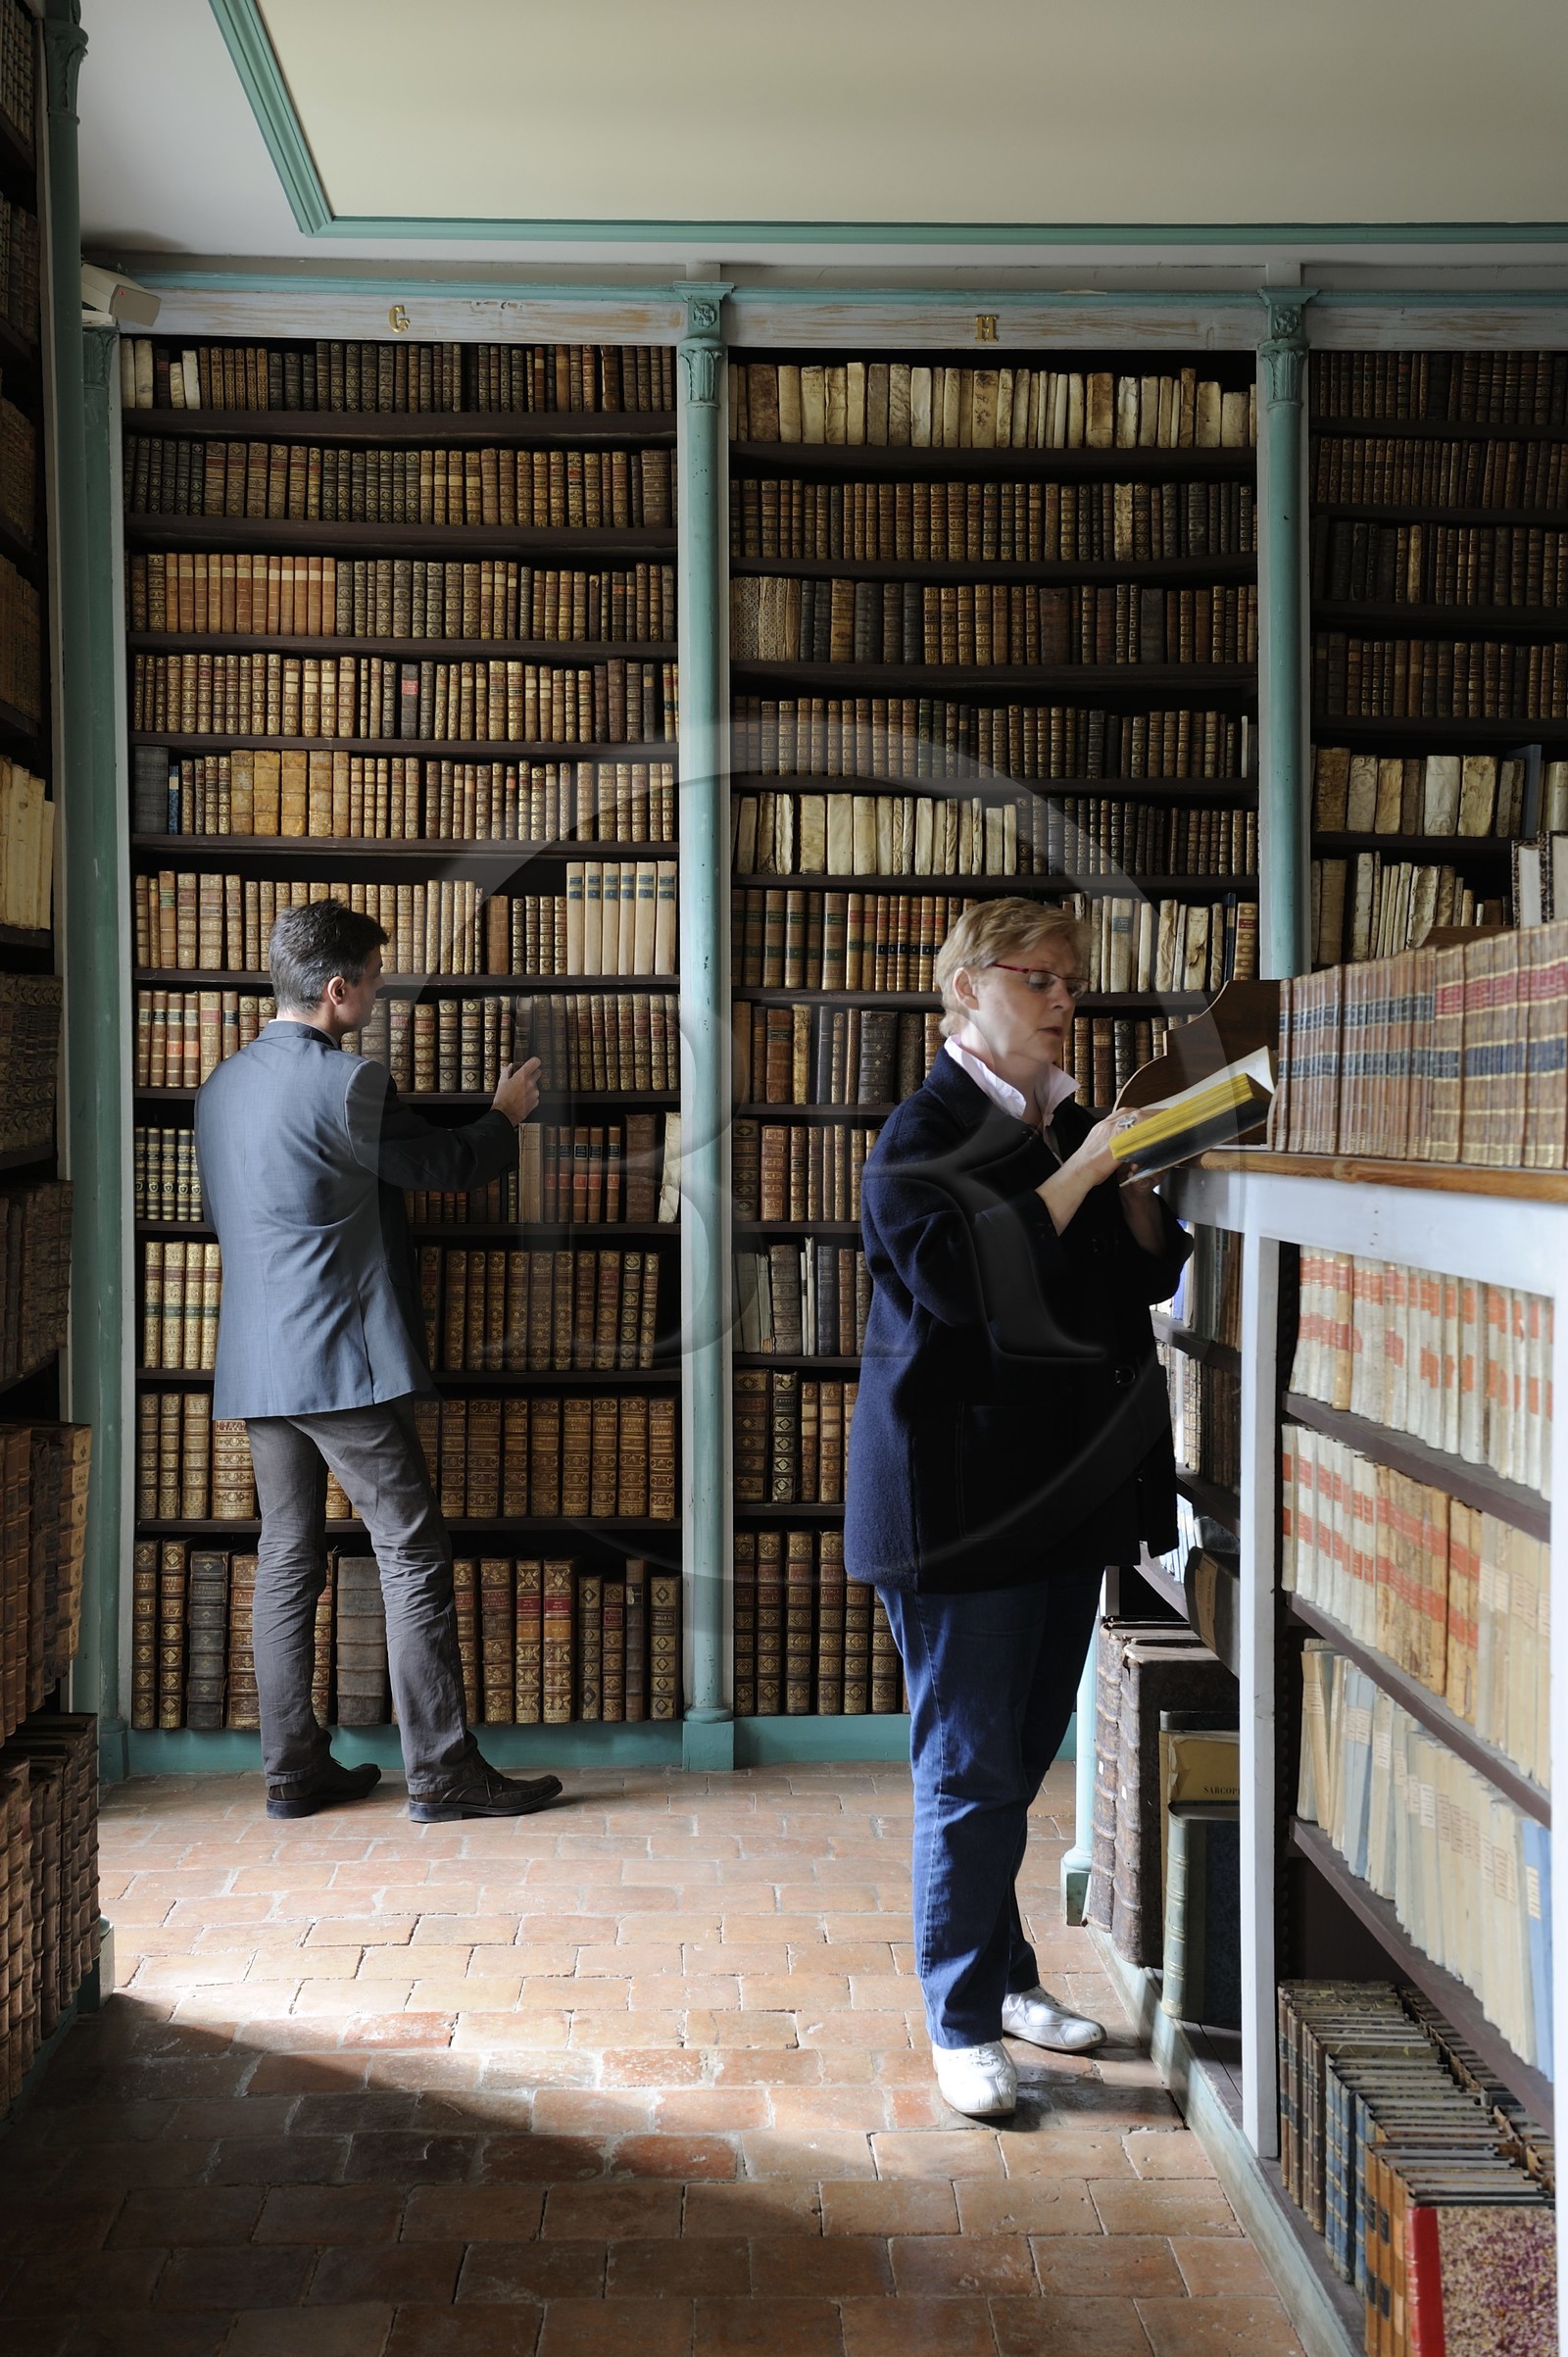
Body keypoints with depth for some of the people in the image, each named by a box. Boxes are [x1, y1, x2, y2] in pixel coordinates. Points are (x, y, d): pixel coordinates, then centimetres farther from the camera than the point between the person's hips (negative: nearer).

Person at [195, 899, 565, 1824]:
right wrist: (507, 1117, 16)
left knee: (288, 1561, 12)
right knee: (415, 1557, -2)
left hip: (256, 1366, 8)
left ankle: (295, 1767, 17)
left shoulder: (223, 1085, 11)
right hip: (344, 1358, -8)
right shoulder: (347, 1081, -15)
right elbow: (443, 1165, -4)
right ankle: (443, 1770, 2)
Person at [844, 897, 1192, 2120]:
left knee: (1022, 1753, 17)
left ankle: (1004, 1975, 32)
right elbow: (962, 1281, -22)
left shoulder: (1069, 1127, 12)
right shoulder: (923, 1135, -9)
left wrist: (1129, 1173, -4)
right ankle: (964, 2023, 12)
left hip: (1068, 1488, 7)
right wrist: (1080, 1169, -21)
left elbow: (1152, 1273, 13)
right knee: (971, 1767, 0)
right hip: (962, 1498, -7)